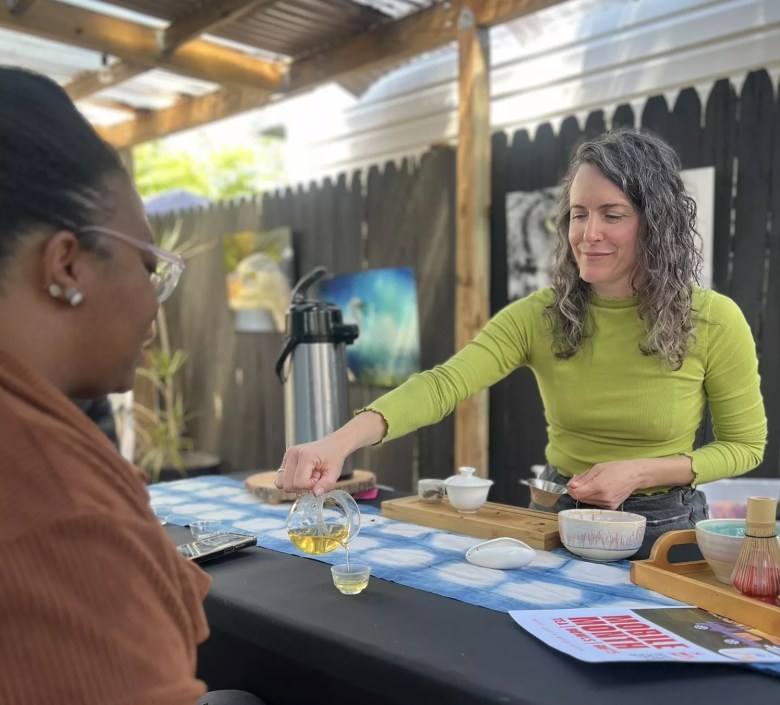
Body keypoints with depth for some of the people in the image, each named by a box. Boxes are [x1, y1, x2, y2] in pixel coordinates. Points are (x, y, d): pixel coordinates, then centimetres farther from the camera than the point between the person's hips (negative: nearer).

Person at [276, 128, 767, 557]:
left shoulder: (715, 321, -14)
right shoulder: (538, 316, -12)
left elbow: (745, 445, -3)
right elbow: (443, 385, -27)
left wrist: (638, 472, -19)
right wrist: (340, 442, -44)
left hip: (664, 526, -1)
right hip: (557, 519, 1)